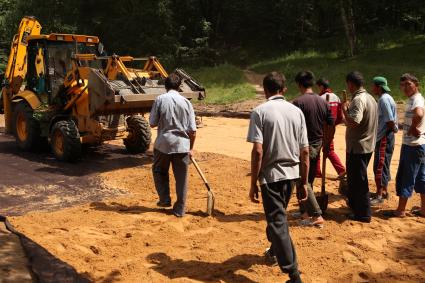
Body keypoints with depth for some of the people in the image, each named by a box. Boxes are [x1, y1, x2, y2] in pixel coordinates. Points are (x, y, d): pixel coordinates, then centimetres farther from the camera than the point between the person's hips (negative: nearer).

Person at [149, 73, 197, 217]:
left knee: (159, 170, 23)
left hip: (163, 143, -1)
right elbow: (192, 130, 2)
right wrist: (190, 148, 13)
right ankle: (180, 209, 14)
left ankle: (165, 199, 20)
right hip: (182, 145, 1)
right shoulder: (186, 102, 2)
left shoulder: (160, 99, -4)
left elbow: (152, 123, -1)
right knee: (181, 177, 9)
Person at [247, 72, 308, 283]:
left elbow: (258, 151, -18)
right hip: (291, 174, 6)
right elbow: (305, 151, 3)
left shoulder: (260, 111, -10)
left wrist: (253, 183, -10)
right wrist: (303, 182, 10)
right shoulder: (296, 111, 3)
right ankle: (275, 251, 47)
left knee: (277, 222, 1)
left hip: (271, 175, -6)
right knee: (278, 215, 26)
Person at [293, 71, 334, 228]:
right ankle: (305, 211, 28)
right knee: (309, 181, 18)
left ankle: (317, 216, -6)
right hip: (317, 146, 7)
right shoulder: (323, 102, 6)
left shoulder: (298, 102, -15)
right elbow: (331, 124, 10)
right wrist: (326, 143, 20)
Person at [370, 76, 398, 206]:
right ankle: (384, 191, 28)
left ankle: (379, 196, 2)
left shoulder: (384, 99, -18)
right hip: (383, 137, 10)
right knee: (383, 165, 18)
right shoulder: (385, 98, 14)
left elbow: (390, 121, -22)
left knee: (379, 166, -5)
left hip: (384, 137, -10)